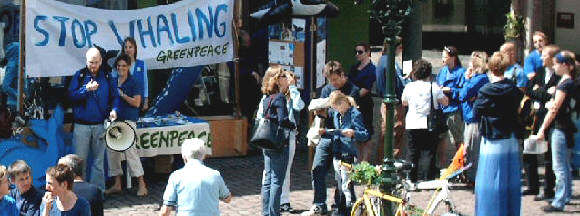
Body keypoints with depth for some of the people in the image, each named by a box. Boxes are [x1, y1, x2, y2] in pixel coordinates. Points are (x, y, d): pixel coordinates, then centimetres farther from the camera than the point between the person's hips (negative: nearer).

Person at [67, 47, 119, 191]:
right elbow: (71, 96, -4)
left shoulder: (108, 77, 7)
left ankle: (98, 190, 13)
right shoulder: (79, 76, 3)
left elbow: (115, 96, 9)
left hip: (100, 125, 1)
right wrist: (87, 89, -18)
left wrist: (114, 110, -10)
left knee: (98, 161, 7)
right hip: (82, 124, -1)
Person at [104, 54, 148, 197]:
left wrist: (121, 94, -14)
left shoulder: (134, 82, -2)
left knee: (130, 150, -11)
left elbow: (136, 103, -7)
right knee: (112, 151, 5)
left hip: (128, 119, -6)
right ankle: (117, 185, 15)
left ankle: (142, 185, -5)